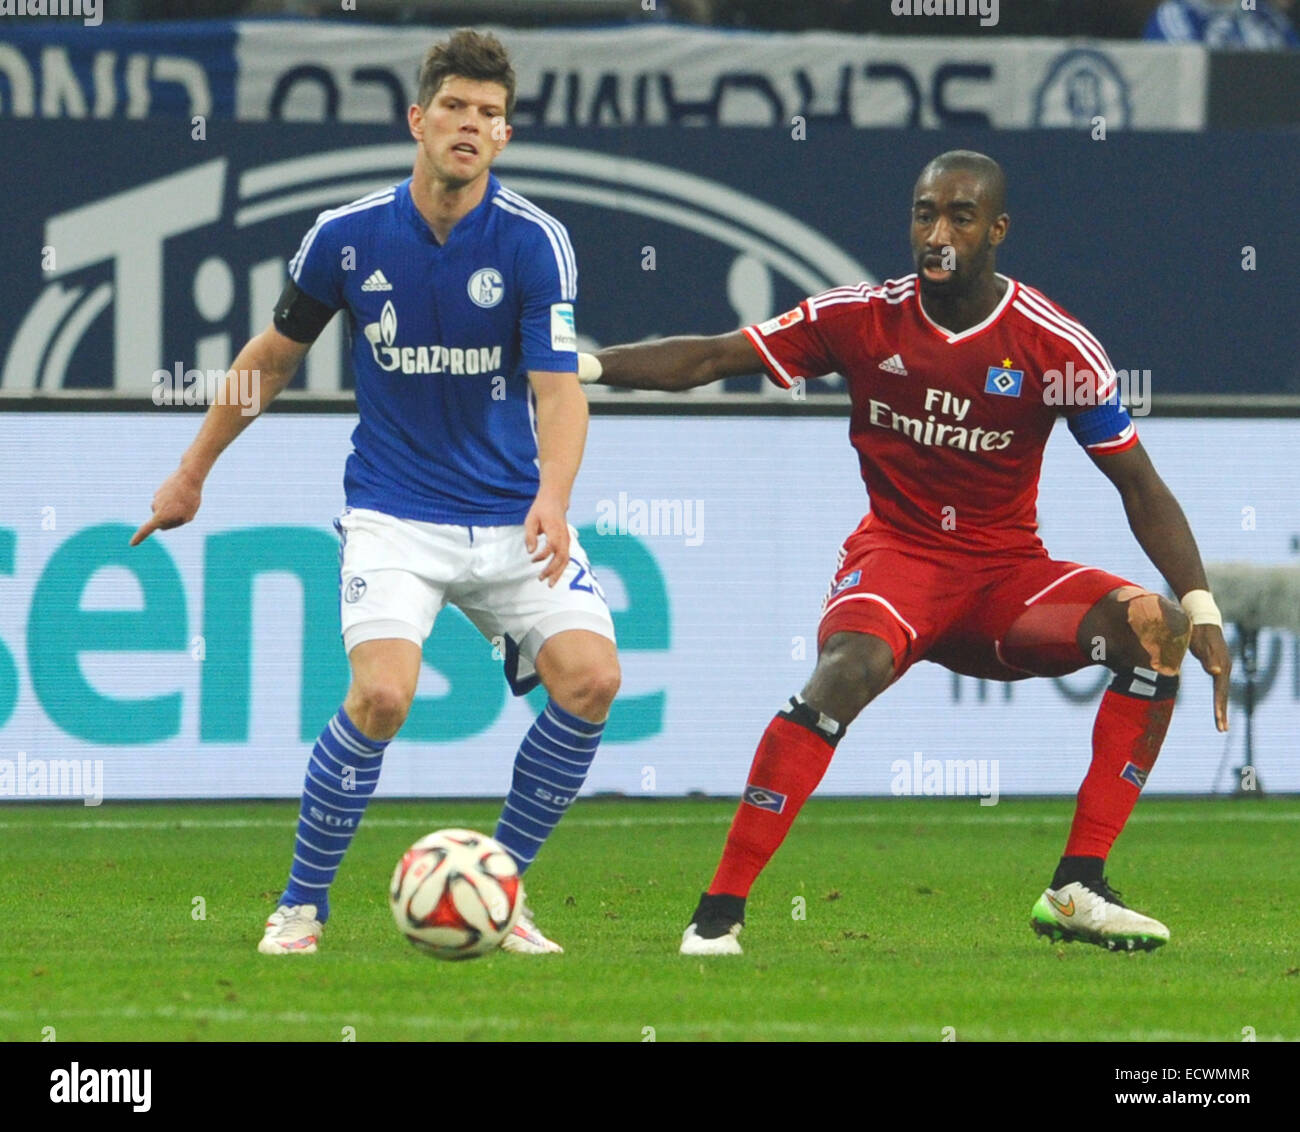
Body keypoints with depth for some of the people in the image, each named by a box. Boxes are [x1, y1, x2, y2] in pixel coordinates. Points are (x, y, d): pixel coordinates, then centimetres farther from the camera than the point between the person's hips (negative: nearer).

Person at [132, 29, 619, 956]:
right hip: (394, 516, -1)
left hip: (513, 516, 1)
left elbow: (559, 389, -17)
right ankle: (301, 906, -5)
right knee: (382, 694, -25)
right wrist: (192, 473, 19)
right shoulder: (347, 237, -4)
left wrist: (553, 497, -36)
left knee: (591, 676, -18)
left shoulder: (535, 242, -9)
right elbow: (275, 356, 13)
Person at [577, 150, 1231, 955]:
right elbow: (707, 360, -2)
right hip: (898, 556, -2)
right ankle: (720, 910, -32)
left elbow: (1141, 487, -3)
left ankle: (1078, 889, -20)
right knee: (849, 668, -35)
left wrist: (1200, 607, -13)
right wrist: (582, 365, -14)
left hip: (1009, 572, 2)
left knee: (1157, 631, -23)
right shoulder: (864, 319, -4)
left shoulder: (1054, 344, -6)